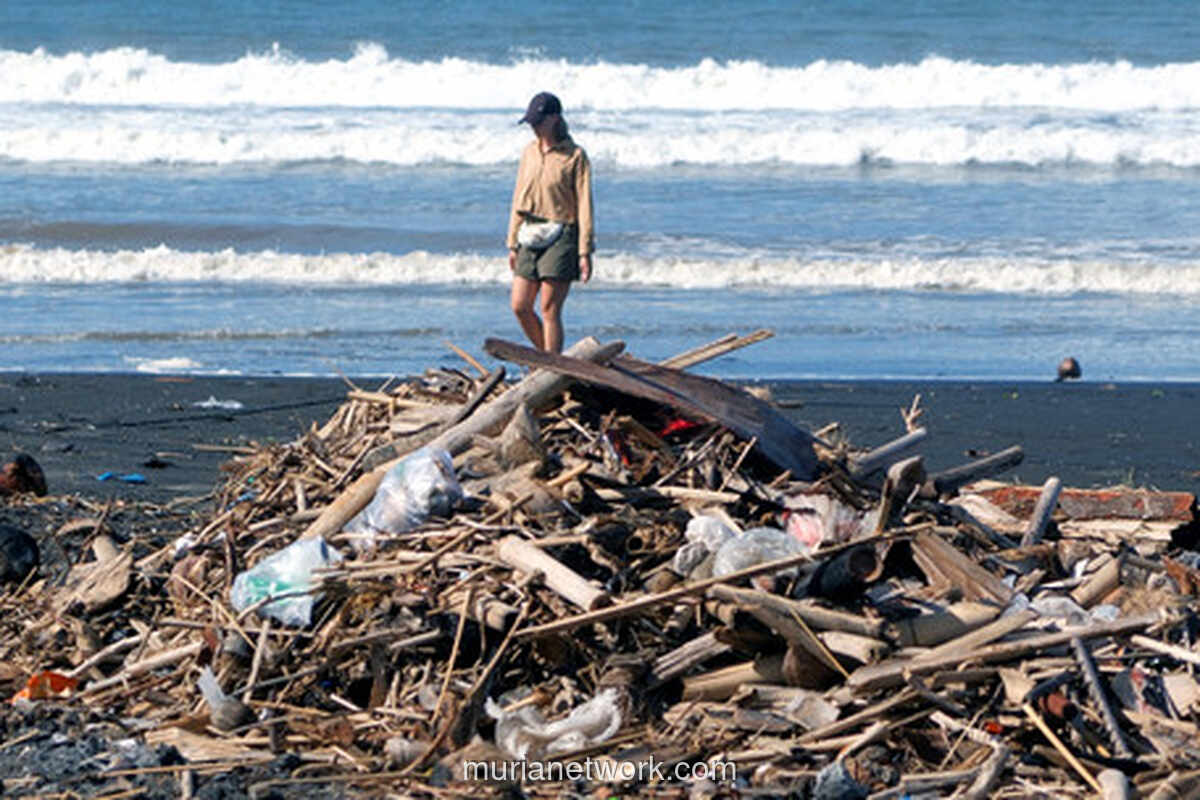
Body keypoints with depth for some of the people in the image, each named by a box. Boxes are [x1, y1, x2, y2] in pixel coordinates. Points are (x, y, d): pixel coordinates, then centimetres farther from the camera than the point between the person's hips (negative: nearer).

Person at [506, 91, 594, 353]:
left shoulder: (574, 156, -6)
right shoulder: (529, 152, 12)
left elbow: (584, 204, -8)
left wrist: (585, 252, -12)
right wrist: (513, 243, 14)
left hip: (561, 238, -6)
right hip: (531, 237, 6)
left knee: (549, 310, -8)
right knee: (520, 306, 3)